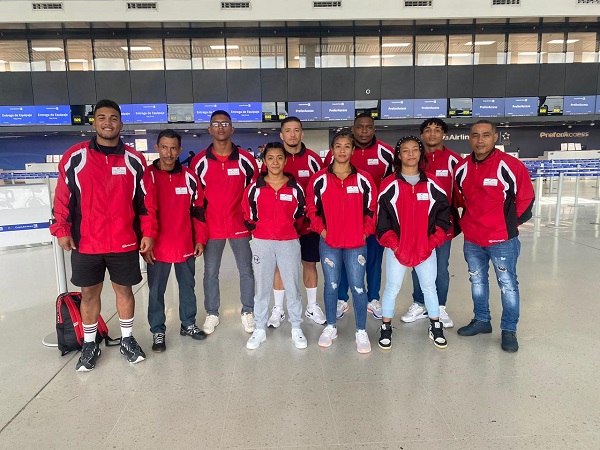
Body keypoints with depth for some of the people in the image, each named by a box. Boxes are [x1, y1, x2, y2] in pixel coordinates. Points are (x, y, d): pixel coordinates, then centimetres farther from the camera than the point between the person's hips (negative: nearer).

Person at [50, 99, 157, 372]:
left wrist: (148, 232, 0)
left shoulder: (134, 160, 0)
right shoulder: (75, 157, -2)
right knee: (89, 293, 11)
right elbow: (62, 196, 2)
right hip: (85, 243, 0)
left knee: (124, 289, 12)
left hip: (125, 243, 0)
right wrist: (61, 230, -2)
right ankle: (89, 345, 29)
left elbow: (146, 199, 3)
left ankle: (127, 340, 30)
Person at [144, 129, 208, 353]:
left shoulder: (189, 177, 2)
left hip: (186, 246, 3)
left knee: (188, 287, 15)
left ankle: (188, 324, 32)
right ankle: (157, 331, 23)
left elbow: (198, 210, 7)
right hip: (157, 248, -2)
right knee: (156, 291, 8)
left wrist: (200, 239, 5)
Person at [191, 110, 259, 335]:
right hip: (211, 227, 1)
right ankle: (212, 313, 26)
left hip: (239, 225, 0)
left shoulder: (245, 159, -3)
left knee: (246, 270, 8)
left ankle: (248, 312, 24)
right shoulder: (199, 162, -2)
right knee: (210, 273, 10)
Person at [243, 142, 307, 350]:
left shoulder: (295, 187, 0)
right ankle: (260, 329, 24)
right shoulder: (255, 188, -2)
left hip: (289, 243, 0)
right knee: (262, 288, 10)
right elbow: (248, 215, 7)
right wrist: (258, 230, 7)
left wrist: (290, 229, 9)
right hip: (262, 243, 0)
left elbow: (301, 214, 11)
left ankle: (296, 329, 23)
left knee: (292, 287, 8)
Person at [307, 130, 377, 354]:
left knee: (358, 286, 3)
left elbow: (371, 209, 5)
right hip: (329, 242, 1)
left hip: (356, 243, 0)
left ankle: (361, 331, 17)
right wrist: (321, 229, -3)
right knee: (331, 285, 11)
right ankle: (330, 327, 27)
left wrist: (365, 232, -1)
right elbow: (312, 207, 5)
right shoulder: (320, 179, -2)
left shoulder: (363, 179, -1)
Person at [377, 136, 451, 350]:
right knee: (392, 288, 5)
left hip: (426, 249, 2)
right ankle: (386, 328, 21)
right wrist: (394, 245, -9)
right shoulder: (389, 185, -2)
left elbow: (443, 214, 4)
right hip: (397, 249, -2)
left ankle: (436, 327, 30)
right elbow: (382, 217, -3)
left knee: (429, 287, 13)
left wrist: (432, 243, -5)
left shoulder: (432, 184, 3)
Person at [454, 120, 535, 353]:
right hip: (471, 239, 5)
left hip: (502, 240, -5)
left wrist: (511, 224, 2)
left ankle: (509, 330, 21)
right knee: (477, 281, 18)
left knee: (508, 284, 6)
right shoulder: (462, 168, 0)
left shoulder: (510, 165, -14)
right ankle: (481, 320, 36)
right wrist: (469, 222, 13)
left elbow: (525, 198, -5)